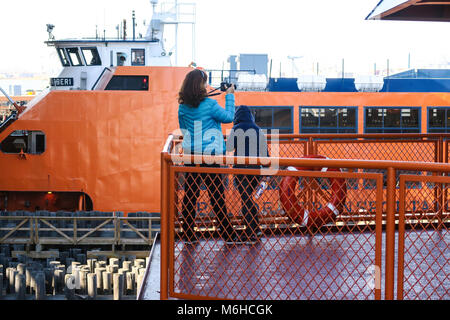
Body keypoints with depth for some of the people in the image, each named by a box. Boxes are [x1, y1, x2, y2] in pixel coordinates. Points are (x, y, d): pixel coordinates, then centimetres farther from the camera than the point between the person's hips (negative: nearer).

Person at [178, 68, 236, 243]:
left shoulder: (183, 107, 3)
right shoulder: (209, 104, -13)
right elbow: (229, 117, -1)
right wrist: (230, 96, 8)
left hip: (190, 155, 4)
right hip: (210, 155, -4)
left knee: (190, 193, 8)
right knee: (216, 194, 3)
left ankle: (187, 233, 9)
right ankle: (226, 233, 11)